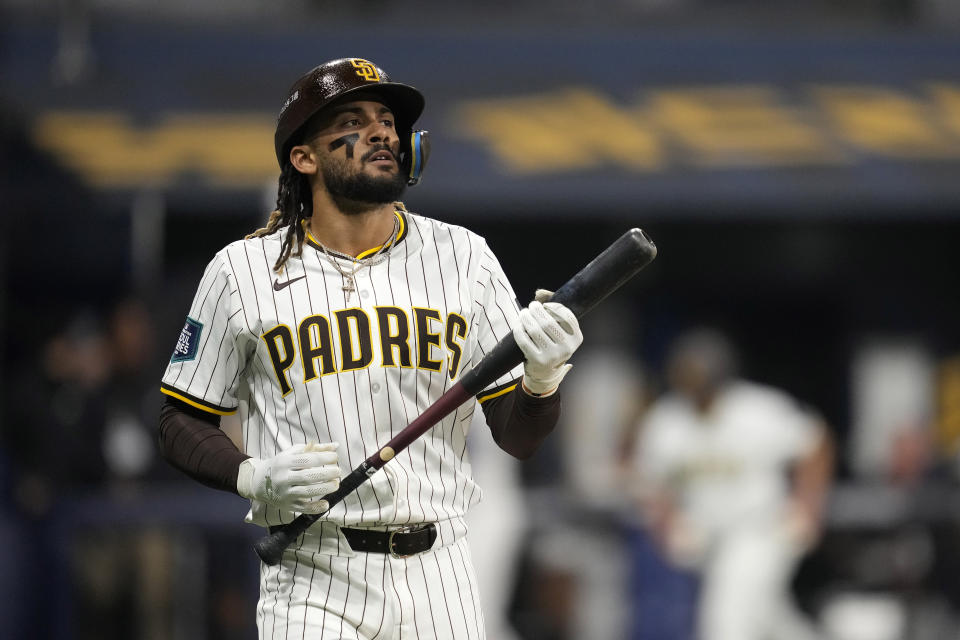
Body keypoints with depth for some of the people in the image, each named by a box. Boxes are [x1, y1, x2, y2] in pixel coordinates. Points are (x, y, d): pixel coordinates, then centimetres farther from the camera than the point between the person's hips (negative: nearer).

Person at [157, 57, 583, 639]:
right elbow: (182, 424, 7)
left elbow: (519, 439, 6)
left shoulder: (463, 257, 7)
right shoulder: (242, 272, 1)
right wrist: (256, 477, -12)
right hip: (312, 584, -2)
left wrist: (543, 378, -16)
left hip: (440, 582, 2)